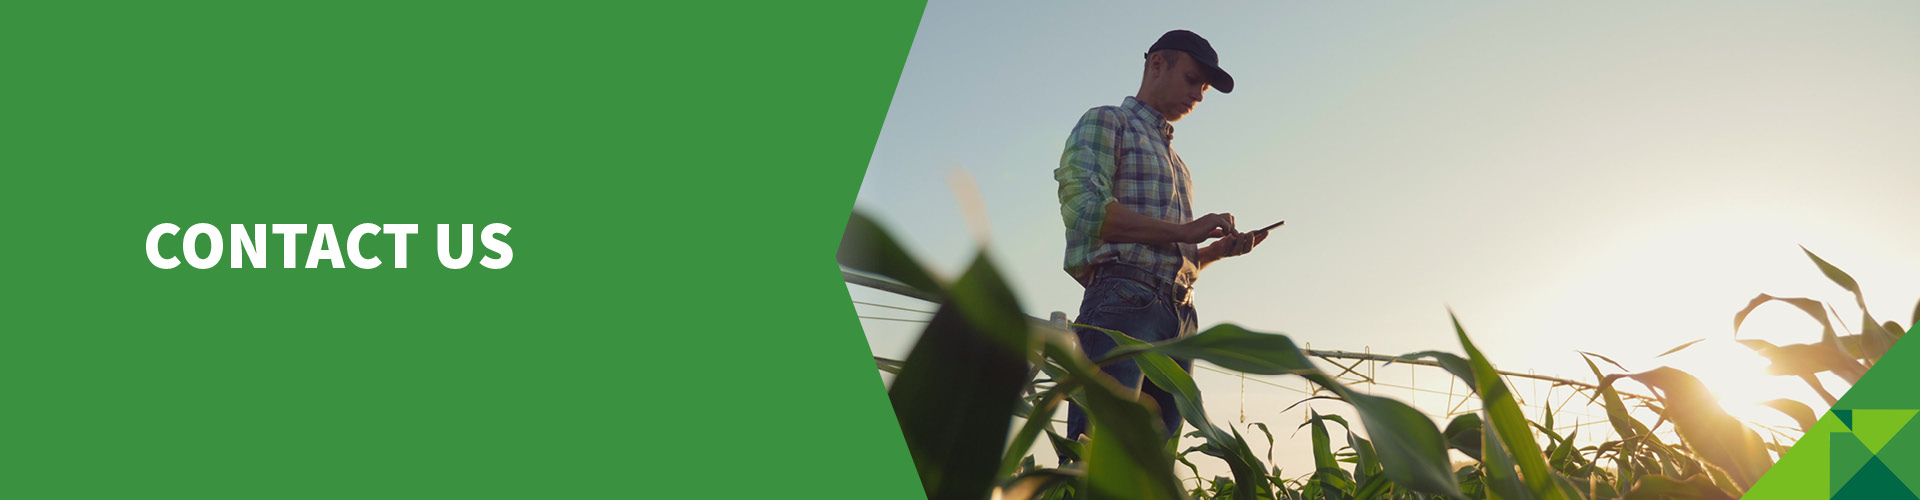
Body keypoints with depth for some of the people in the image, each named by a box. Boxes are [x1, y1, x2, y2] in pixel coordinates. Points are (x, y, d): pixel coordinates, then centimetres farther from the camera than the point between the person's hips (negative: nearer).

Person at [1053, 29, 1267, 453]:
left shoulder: (1173, 159, 34)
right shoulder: (1106, 124, 10)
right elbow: (1084, 208, -9)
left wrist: (1219, 249, 11)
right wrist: (1185, 231, -8)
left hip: (1179, 319, 8)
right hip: (1123, 302, -8)